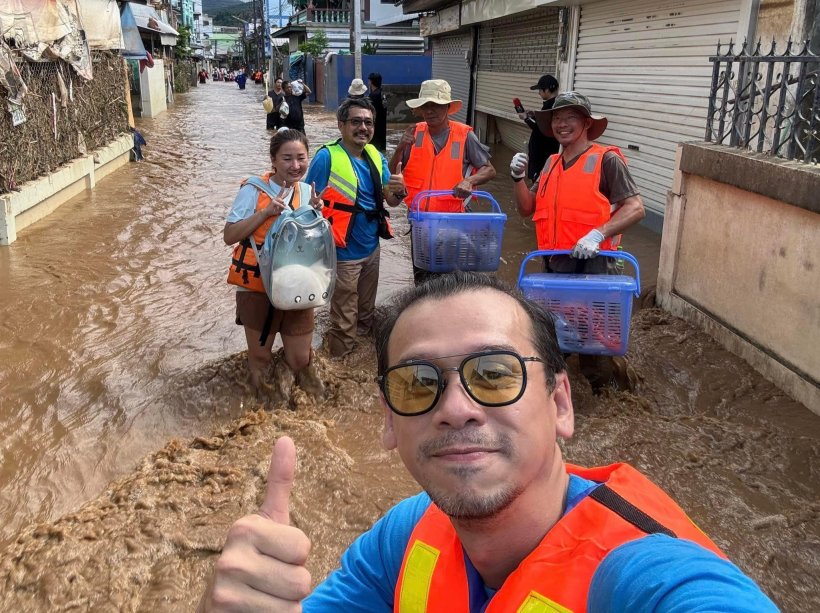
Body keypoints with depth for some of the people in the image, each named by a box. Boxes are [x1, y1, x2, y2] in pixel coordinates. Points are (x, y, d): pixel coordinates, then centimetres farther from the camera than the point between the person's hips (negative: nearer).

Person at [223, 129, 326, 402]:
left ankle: (289, 369, 40)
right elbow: (229, 236, -15)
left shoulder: (307, 192, 1)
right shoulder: (254, 189, -13)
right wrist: (266, 212, -24)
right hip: (257, 289, -3)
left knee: (300, 359, 4)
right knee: (260, 359, 11)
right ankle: (264, 398, 43)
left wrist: (315, 212, -11)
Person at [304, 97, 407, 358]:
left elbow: (391, 200, 3)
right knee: (345, 321, 10)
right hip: (344, 252, -7)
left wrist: (399, 191, -19)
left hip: (372, 248, 7)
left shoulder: (376, 156, 1)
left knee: (367, 312, 27)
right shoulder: (327, 156, -19)